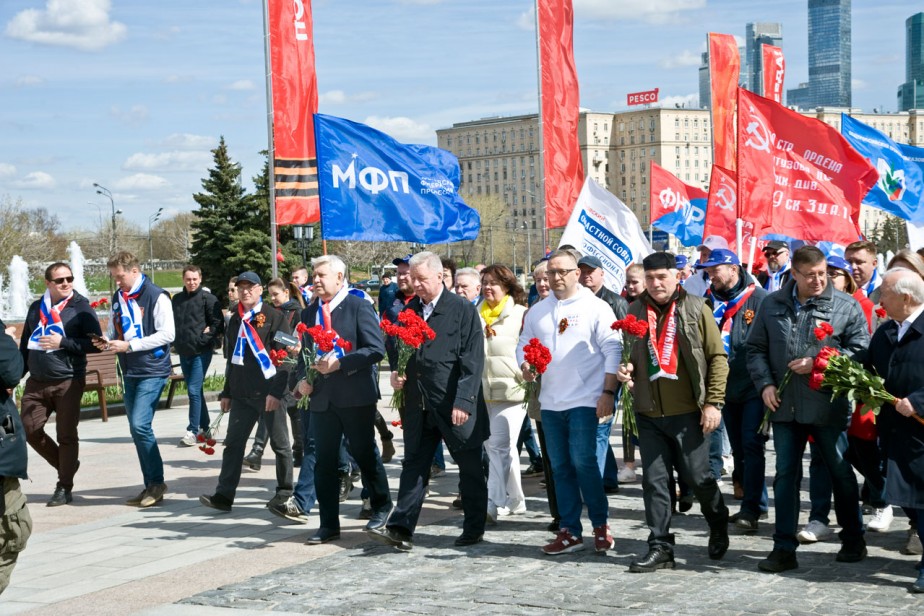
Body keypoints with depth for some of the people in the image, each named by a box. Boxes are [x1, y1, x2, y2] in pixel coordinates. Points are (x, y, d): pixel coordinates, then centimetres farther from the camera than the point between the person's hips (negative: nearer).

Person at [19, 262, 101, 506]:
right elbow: (25, 344, 19)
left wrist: (63, 342, -18)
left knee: (66, 435, -1)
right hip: (36, 383, 5)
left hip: (68, 382, -5)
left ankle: (64, 488, 8)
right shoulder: (36, 308, 12)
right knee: (30, 429, 3)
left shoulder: (81, 308, -4)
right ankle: (66, 464, 23)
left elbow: (96, 343, -11)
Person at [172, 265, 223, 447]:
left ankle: (193, 431, -7)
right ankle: (204, 426, 24)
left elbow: (218, 323, -5)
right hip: (183, 351, 6)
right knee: (194, 391, 13)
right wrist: (176, 342, 9)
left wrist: (206, 338, -12)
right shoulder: (177, 299, 11)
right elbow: (171, 322, 20)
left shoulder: (207, 298, -5)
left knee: (194, 390, -11)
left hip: (201, 352, -6)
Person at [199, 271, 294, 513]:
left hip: (268, 392, -6)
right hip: (241, 393, 6)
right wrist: (227, 393, 19)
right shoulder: (235, 320, 14)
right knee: (233, 442, 1)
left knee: (279, 443, 5)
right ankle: (224, 495, 1)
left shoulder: (274, 317, -5)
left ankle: (284, 491, 18)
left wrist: (276, 391, -18)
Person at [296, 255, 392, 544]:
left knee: (365, 455, 8)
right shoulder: (309, 312, 11)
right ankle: (329, 524, 12)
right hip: (321, 398, 5)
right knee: (324, 462, 5)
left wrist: (339, 363, -20)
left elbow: (376, 349, -13)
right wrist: (302, 379, 0)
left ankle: (381, 507, 30)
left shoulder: (359, 307, -6)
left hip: (356, 395, -5)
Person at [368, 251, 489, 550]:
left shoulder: (463, 310, -7)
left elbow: (473, 360, -12)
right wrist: (397, 373, 1)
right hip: (419, 405, 5)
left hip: (456, 405, -5)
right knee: (414, 466, 4)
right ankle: (400, 528, 4)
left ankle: (474, 529, 20)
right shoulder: (410, 309, 9)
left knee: (470, 470, 8)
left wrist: (464, 402, -18)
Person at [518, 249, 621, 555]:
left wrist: (608, 392, -12)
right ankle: (569, 531, 15)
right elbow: (524, 344, 19)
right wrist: (525, 366, -4)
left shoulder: (596, 307, -2)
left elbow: (613, 350, -6)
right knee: (560, 467, 8)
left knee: (583, 462, -10)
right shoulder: (537, 311, 13)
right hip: (550, 402, 5)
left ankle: (600, 524, 8)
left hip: (585, 401, -5)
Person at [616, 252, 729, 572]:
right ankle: (660, 547, 11)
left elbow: (717, 357, -3)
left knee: (697, 477, 5)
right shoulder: (636, 311, 7)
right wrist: (625, 368, -5)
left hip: (688, 413, -3)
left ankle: (718, 524, 33)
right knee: (654, 481, 4)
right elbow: (627, 353, 19)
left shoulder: (695, 309, -3)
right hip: (648, 414, 3)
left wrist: (713, 402, -9)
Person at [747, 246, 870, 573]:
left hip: (828, 407, -2)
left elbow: (860, 349, -5)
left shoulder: (846, 306, -2)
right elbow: (756, 349, 12)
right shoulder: (773, 304, 7)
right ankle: (784, 548, 12)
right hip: (785, 407, 3)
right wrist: (765, 384, -2)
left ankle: (853, 541, 26)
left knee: (841, 472, 10)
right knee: (785, 475, 6)